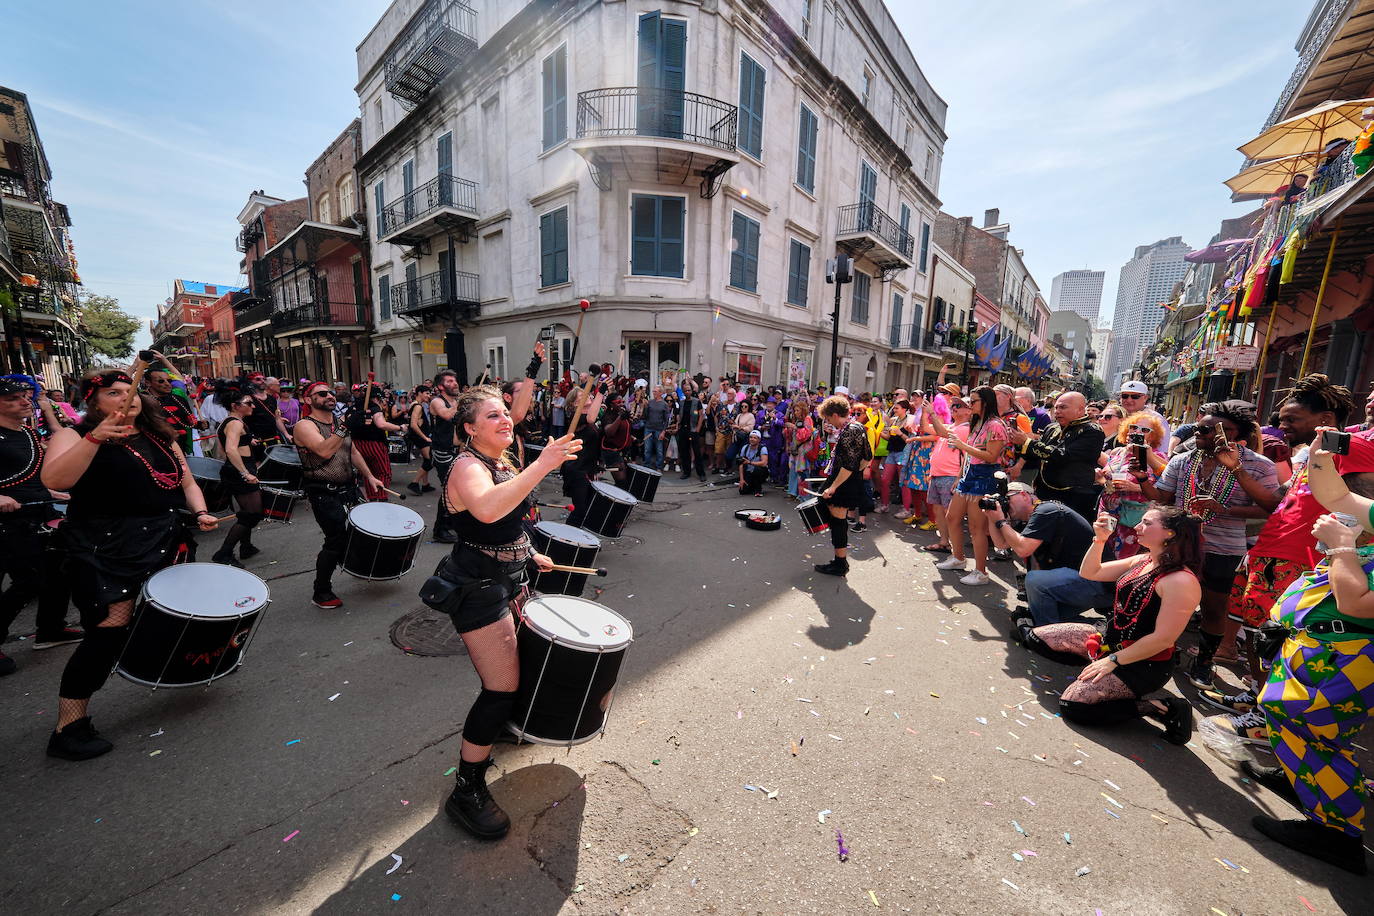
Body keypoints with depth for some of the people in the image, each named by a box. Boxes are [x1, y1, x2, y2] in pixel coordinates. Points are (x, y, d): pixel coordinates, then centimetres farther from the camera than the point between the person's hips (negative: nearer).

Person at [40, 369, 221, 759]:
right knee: (109, 630, -11)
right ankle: (68, 728, 1)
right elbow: (54, 480, -24)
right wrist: (96, 437, -34)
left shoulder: (161, 436, 11)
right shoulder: (76, 435, -5)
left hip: (162, 541, 6)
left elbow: (186, 482, 16)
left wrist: (201, 512, -1)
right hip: (105, 548, -6)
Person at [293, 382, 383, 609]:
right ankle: (321, 593, 9)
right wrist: (343, 427, -26)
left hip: (348, 488, 7)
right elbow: (324, 451, -26)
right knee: (337, 539, -7)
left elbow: (353, 452, 21)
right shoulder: (305, 425, -9)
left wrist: (369, 476, 15)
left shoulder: (339, 422, 14)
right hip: (324, 494, -7)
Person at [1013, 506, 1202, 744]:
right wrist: (1099, 540, -6)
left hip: (1143, 664, -8)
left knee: (1072, 705, -15)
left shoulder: (1181, 581, -24)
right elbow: (1088, 572, 9)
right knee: (1037, 637, 0)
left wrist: (1113, 661, -20)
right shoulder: (1142, 561, 2)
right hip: (1110, 640, 8)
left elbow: (1163, 638, -24)